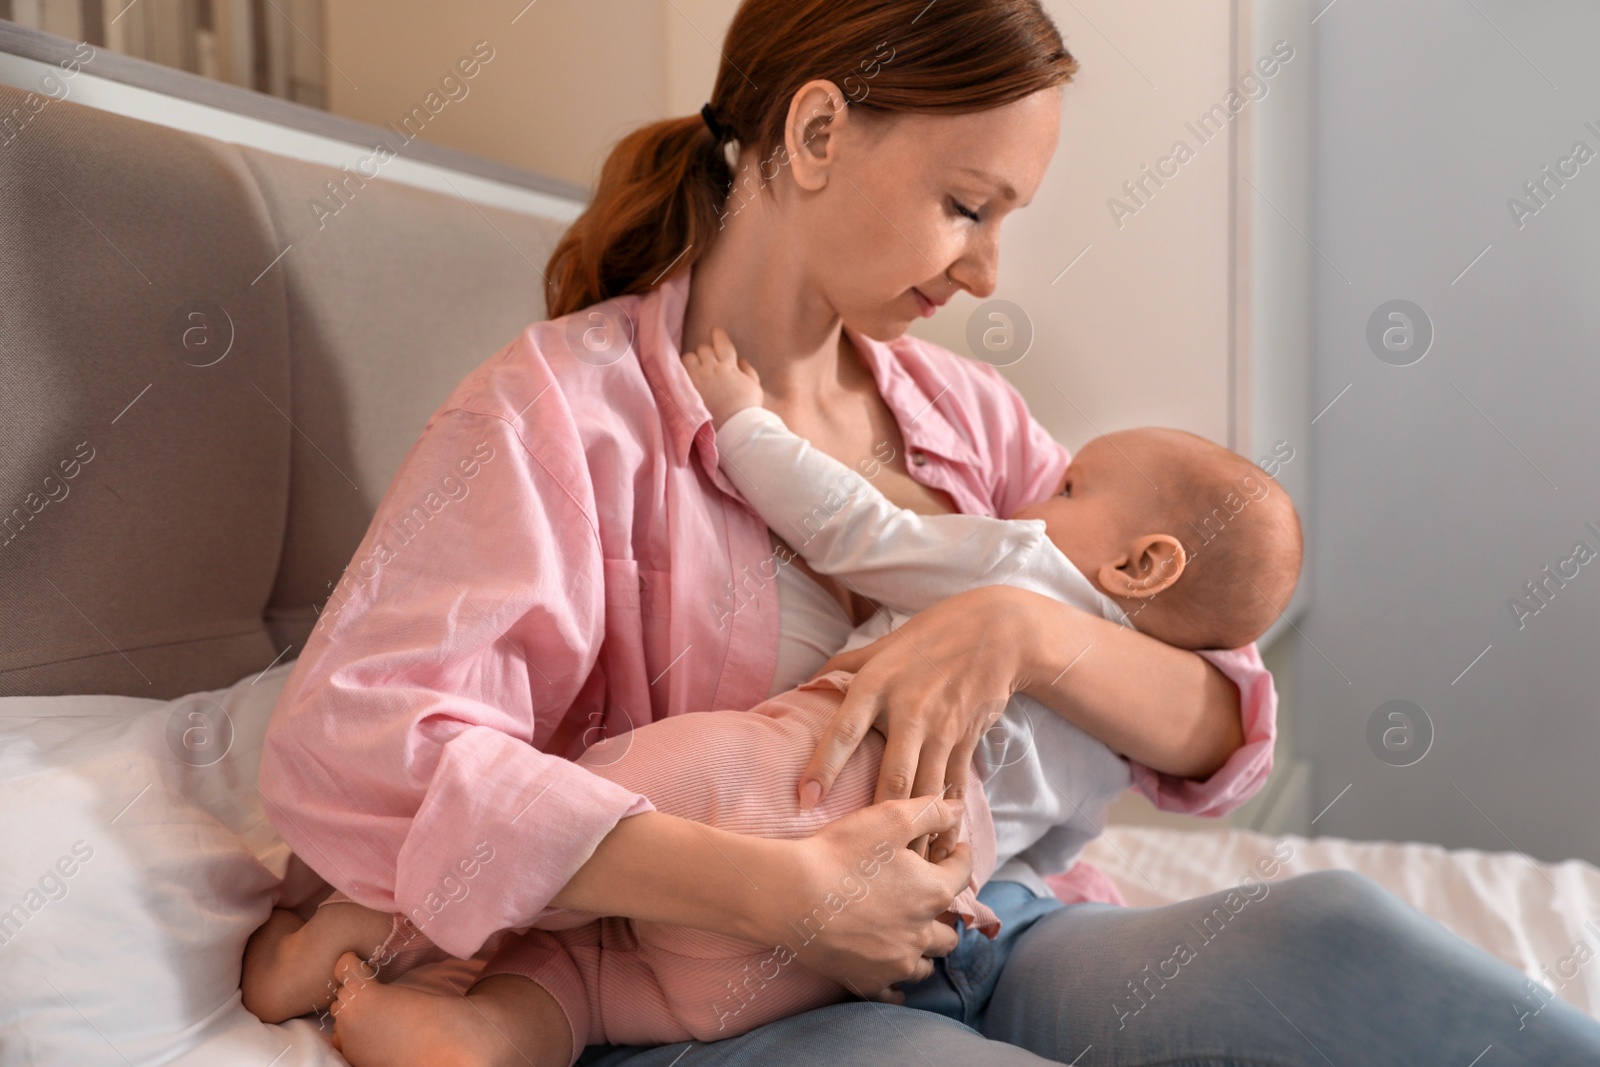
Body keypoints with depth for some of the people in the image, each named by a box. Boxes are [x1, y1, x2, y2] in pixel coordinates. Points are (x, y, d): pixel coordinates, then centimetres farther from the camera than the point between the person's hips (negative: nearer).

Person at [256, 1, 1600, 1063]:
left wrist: (1028, 630, -17)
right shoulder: (568, 404, -6)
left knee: (1328, 927, -23)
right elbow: (347, 754, -21)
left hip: (979, 940, 5)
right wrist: (777, 889, -25)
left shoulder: (969, 416, 10)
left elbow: (1224, 737, 4)